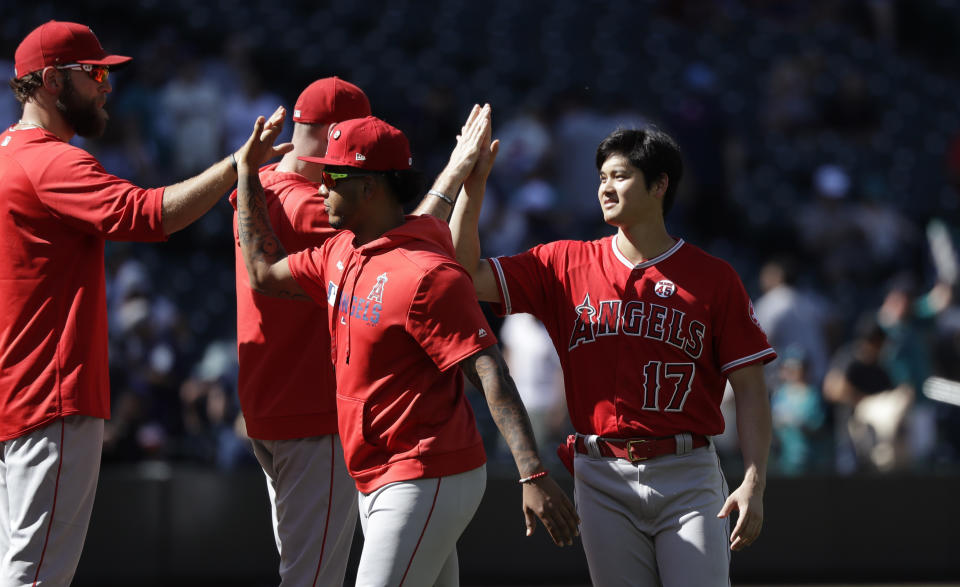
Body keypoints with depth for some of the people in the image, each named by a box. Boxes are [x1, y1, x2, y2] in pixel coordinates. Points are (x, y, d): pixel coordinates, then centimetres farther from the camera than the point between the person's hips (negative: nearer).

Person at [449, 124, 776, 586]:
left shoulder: (714, 278, 2)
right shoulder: (565, 265, 9)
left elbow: (749, 387, 0)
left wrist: (753, 483, -11)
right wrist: (472, 184, -4)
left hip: (687, 477, -2)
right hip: (602, 479, 2)